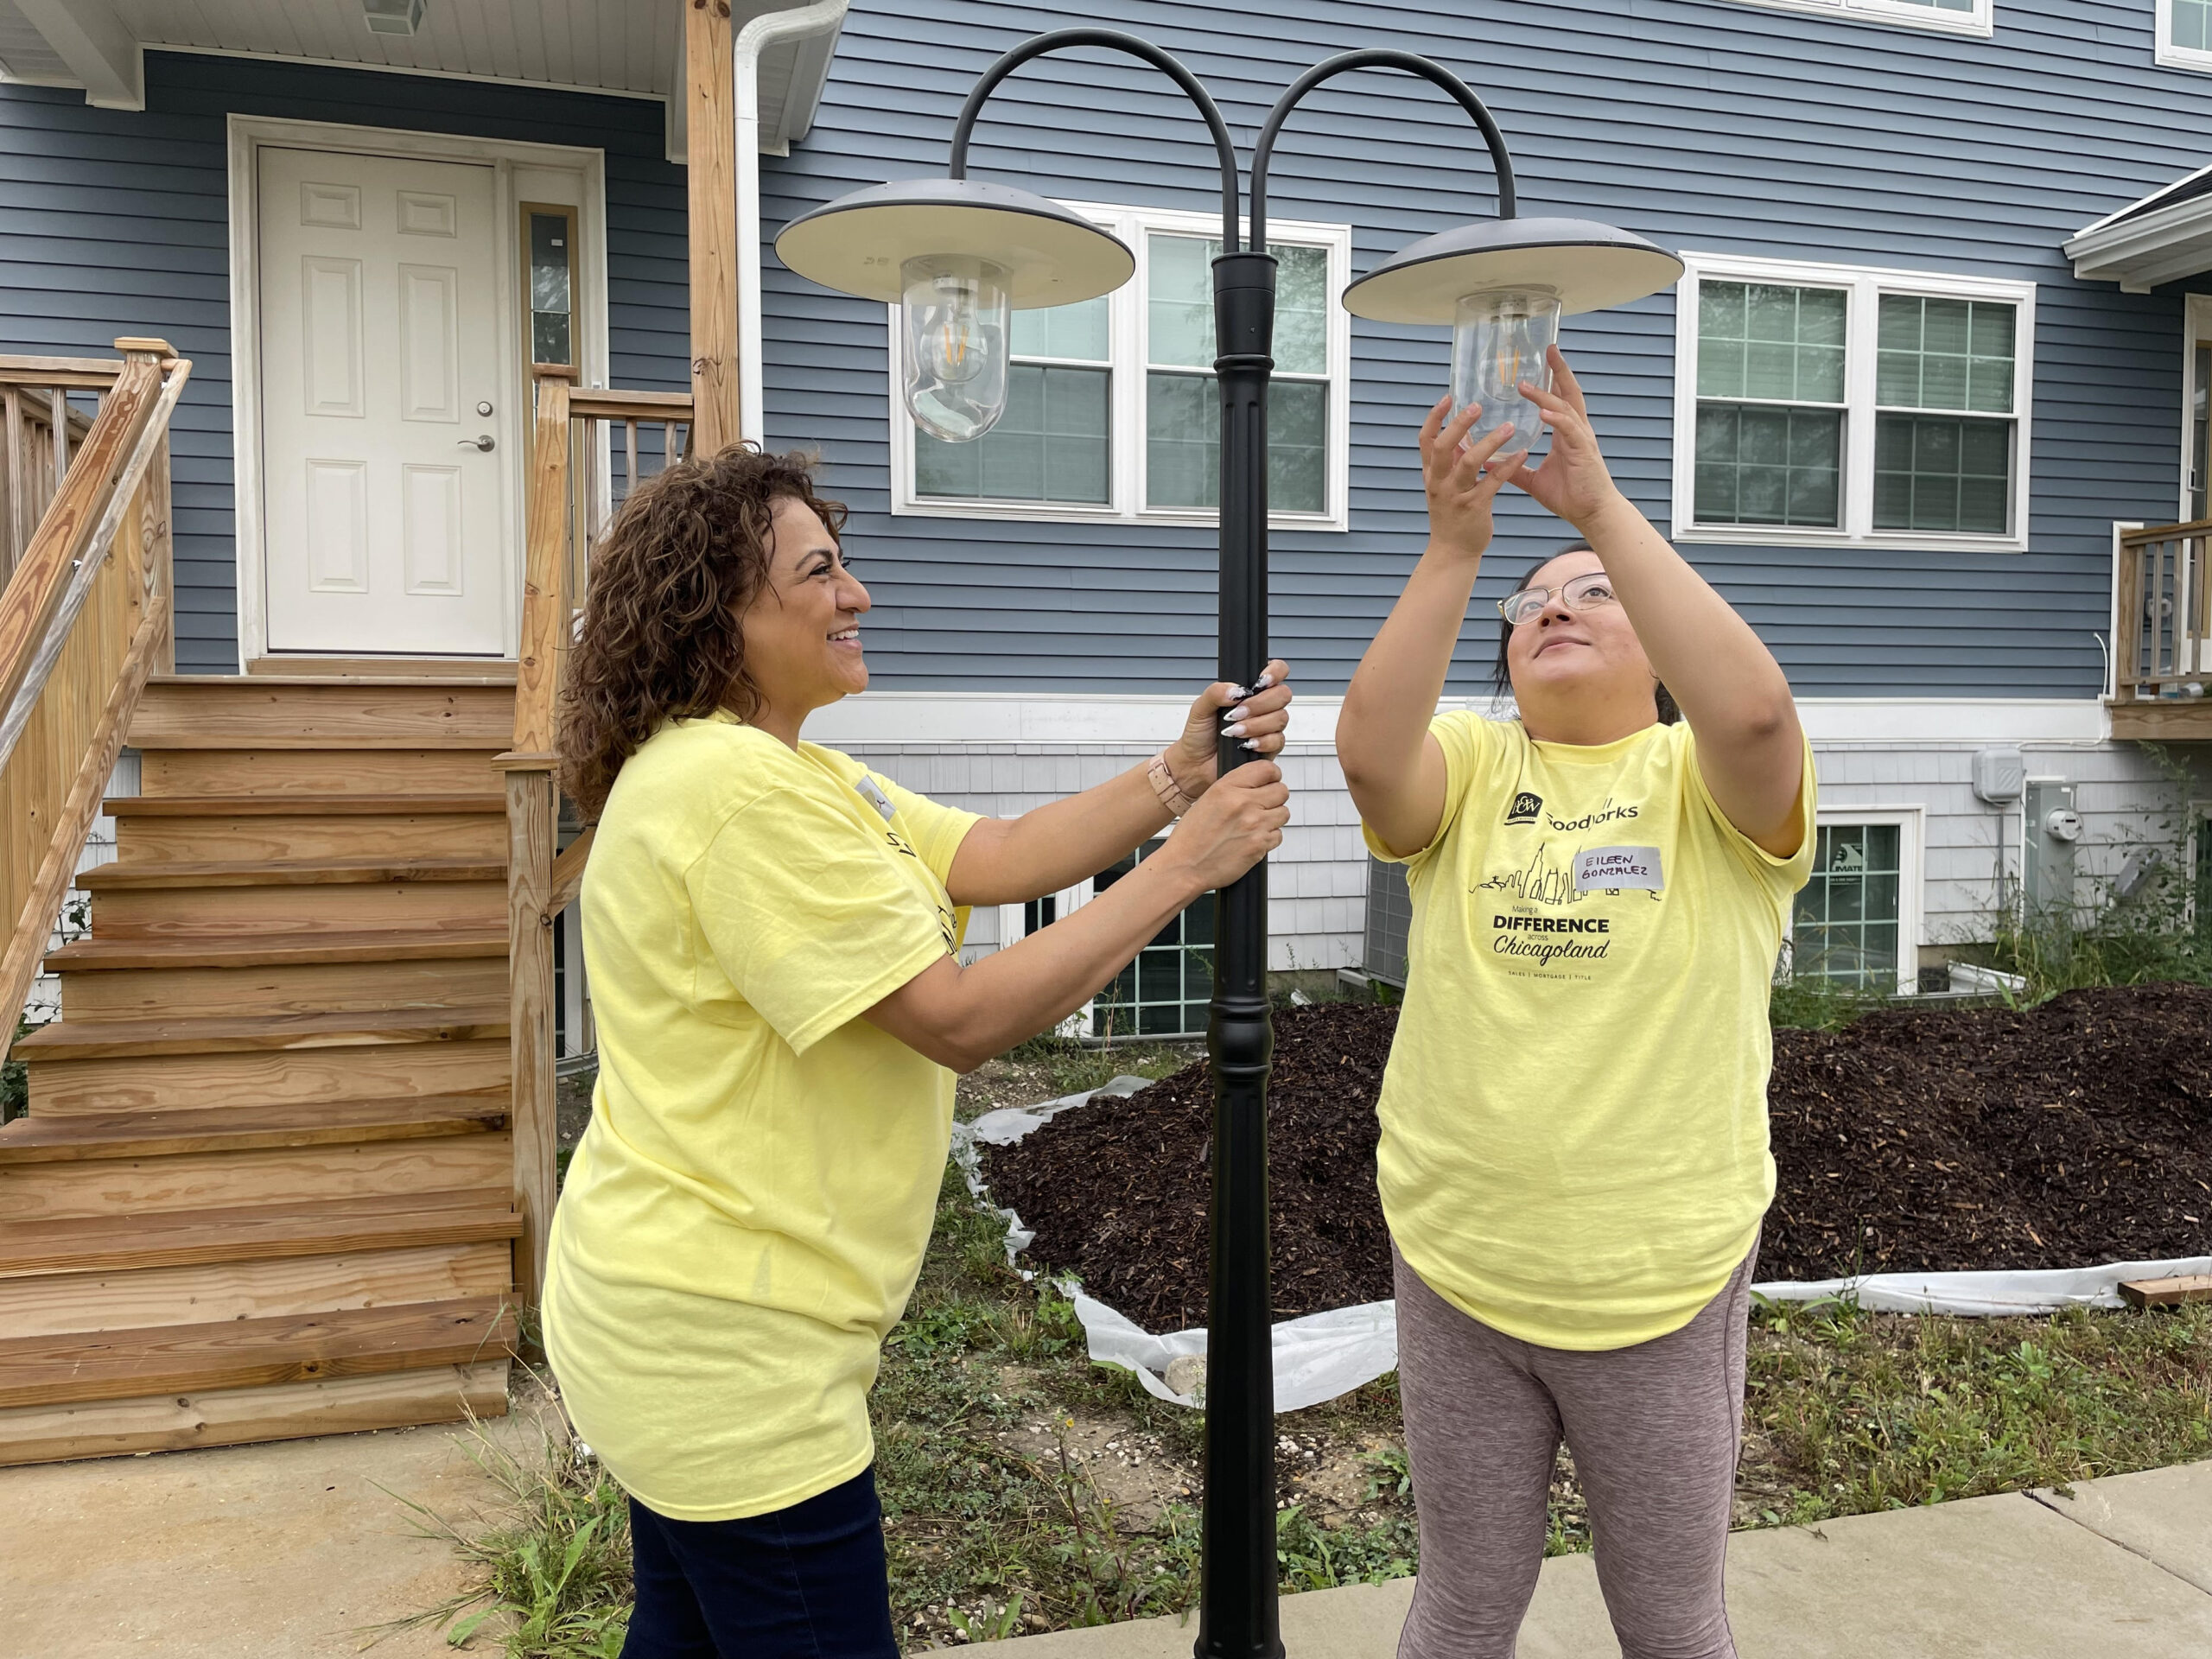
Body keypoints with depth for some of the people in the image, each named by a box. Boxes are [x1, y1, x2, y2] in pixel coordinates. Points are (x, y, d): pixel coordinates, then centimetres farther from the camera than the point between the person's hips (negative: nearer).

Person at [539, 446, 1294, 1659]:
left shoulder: (796, 771, 11)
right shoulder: (737, 788, -23)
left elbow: (992, 860, 3)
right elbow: (958, 1021, -25)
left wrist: (1177, 777, -9)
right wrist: (1182, 867, -20)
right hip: (722, 1340, -10)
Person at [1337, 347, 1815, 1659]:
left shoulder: (1704, 781, -5)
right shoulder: (1471, 769, -1)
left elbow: (1754, 707, -28)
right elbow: (1368, 751, -22)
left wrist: (1601, 506, -27)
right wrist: (1455, 547, -26)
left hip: (1667, 1290, -1)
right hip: (1458, 1279, 2)